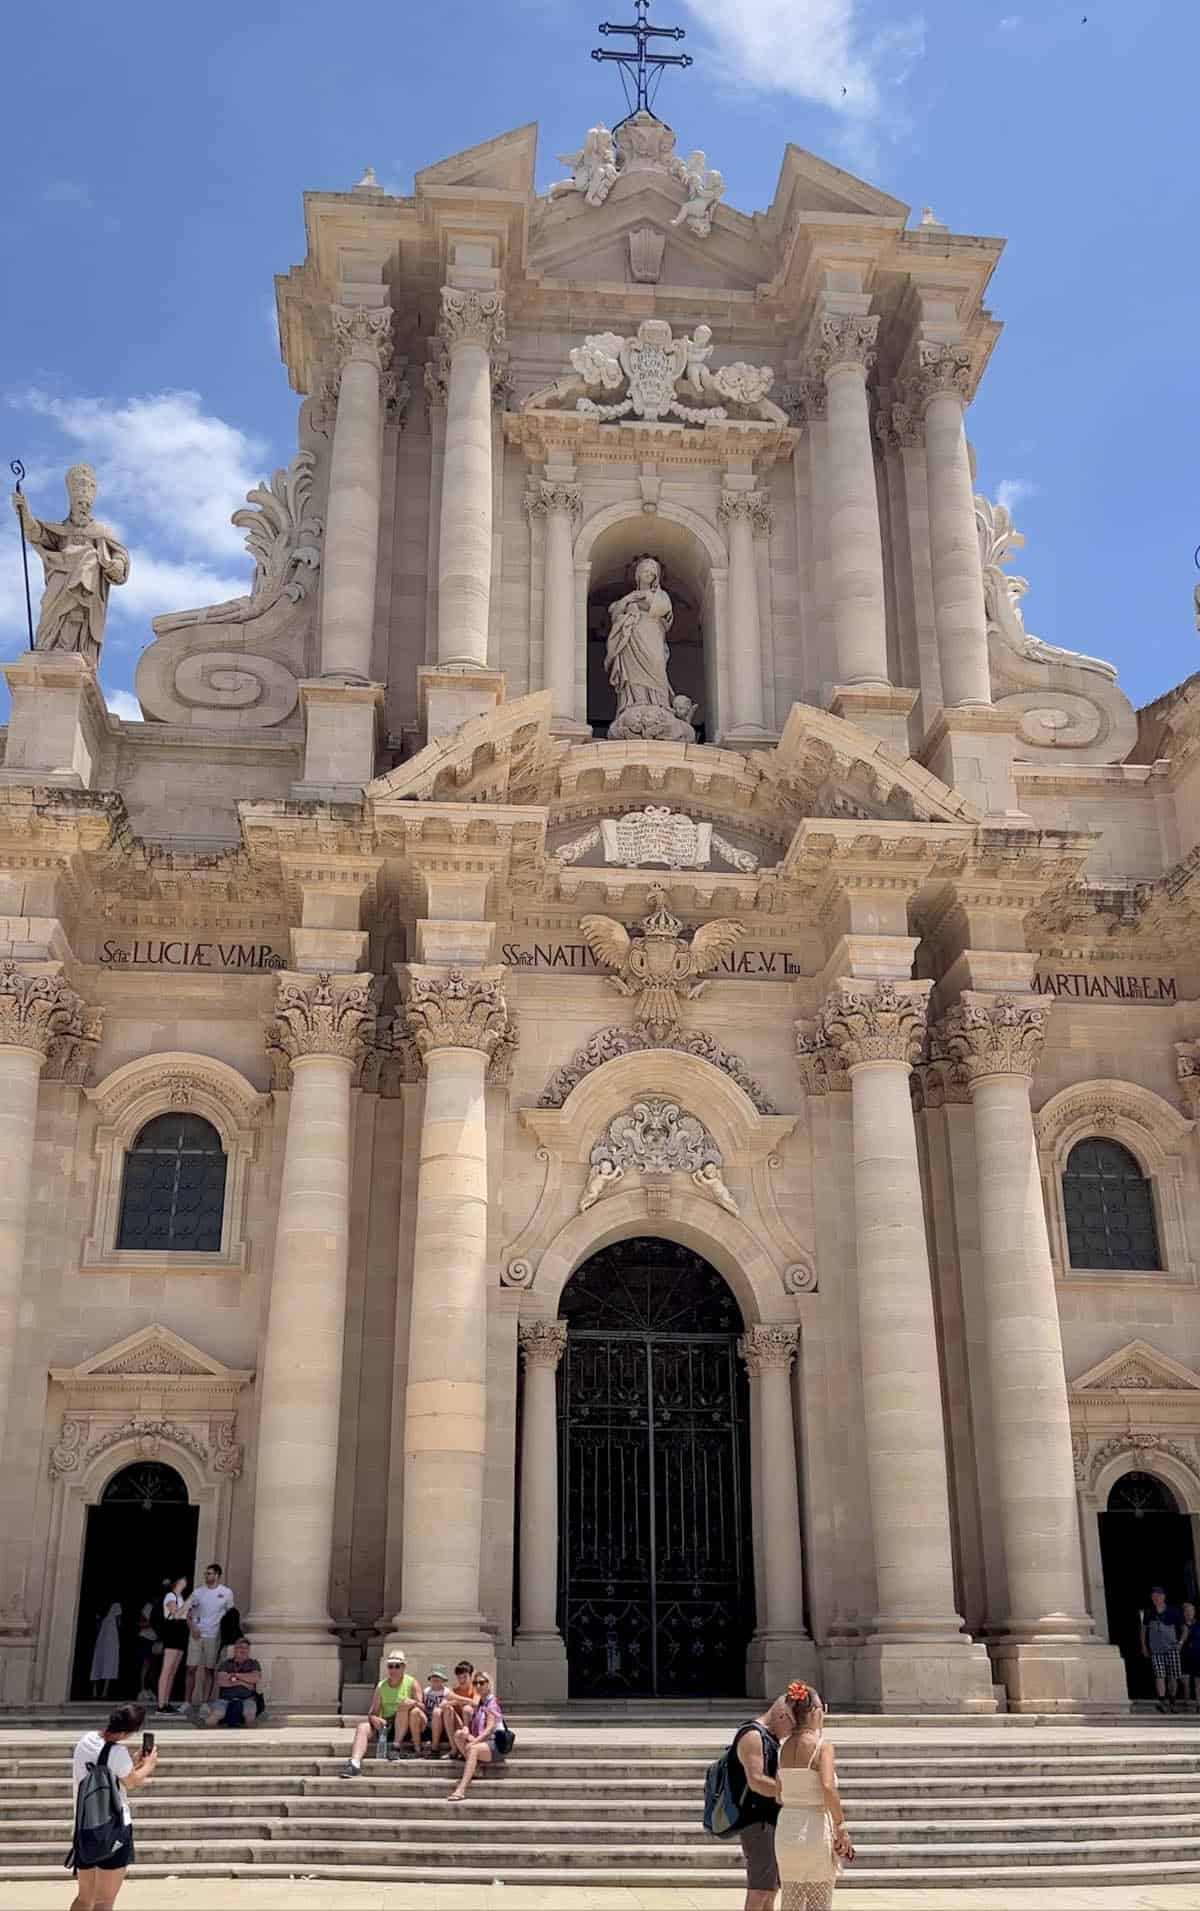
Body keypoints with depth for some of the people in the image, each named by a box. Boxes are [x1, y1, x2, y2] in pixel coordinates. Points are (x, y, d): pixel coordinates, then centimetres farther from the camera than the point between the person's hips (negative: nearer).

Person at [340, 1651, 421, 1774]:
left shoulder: (411, 1683, 2)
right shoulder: (381, 1686, 10)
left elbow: (422, 1707, -5)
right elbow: (372, 1711, 5)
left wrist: (414, 1702, -28)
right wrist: (373, 1718, -19)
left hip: (405, 1727, -3)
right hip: (384, 1725, 3)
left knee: (405, 1704, -29)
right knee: (362, 1726, -24)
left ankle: (396, 1746, -27)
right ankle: (355, 1762, -47)